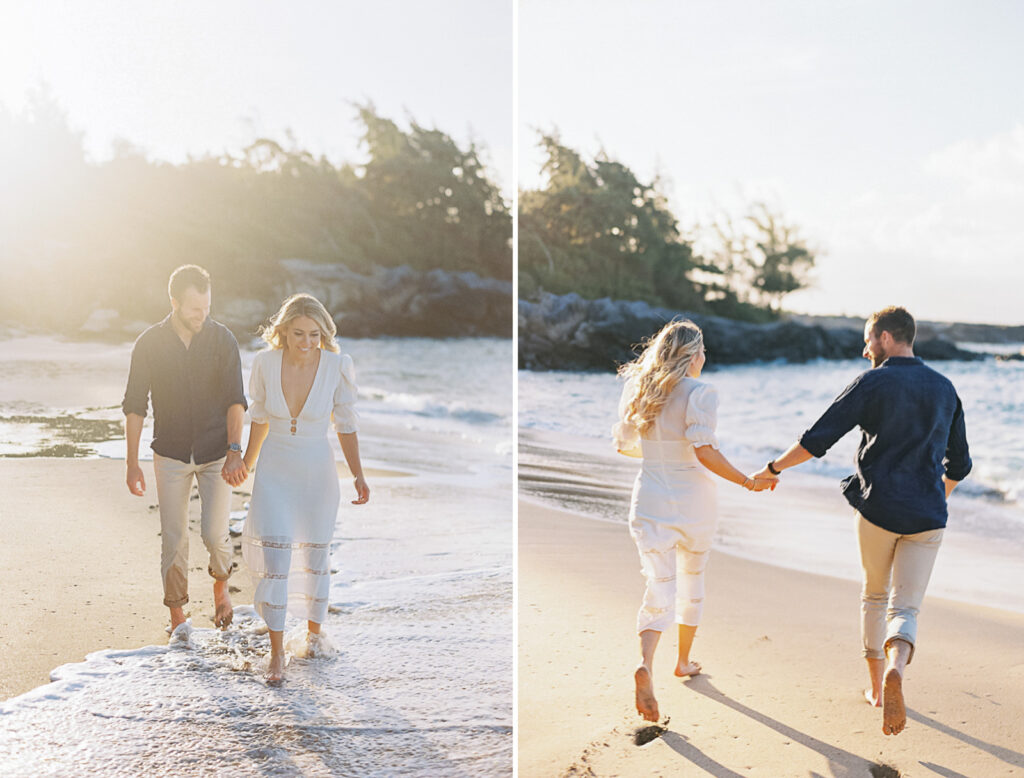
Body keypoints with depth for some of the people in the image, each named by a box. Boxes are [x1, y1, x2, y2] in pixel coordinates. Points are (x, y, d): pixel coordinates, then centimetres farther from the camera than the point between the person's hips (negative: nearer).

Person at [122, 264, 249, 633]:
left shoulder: (222, 339, -7)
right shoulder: (149, 344, -6)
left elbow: (235, 400, -11)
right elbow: (134, 406, -1)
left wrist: (235, 450, -24)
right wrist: (132, 463, -4)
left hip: (216, 454, 0)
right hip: (171, 455, 1)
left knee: (214, 533, -7)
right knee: (173, 537, 3)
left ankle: (220, 584, 25)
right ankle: (177, 614, 19)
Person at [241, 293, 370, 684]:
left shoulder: (337, 366, -15)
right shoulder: (265, 362, -12)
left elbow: (345, 424, -4)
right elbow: (260, 416, 6)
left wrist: (358, 476, -11)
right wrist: (247, 461, 18)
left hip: (317, 472, 0)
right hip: (274, 471, 0)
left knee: (315, 557, 14)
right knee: (274, 560, -6)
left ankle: (314, 630, 39)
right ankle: (277, 652, 6)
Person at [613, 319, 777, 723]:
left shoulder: (638, 390, 3)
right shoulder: (700, 393, -13)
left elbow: (623, 444, 13)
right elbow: (704, 451, -22)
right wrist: (748, 482, -13)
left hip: (651, 499, 3)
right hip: (693, 499, -3)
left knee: (660, 587, -2)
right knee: (692, 580, 21)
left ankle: (645, 664, -27)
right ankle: (684, 661, 36)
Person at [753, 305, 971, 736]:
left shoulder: (871, 383, -6)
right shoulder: (944, 389, 9)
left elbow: (816, 440, -10)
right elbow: (959, 463, 17)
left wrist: (773, 468, 2)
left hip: (877, 509, -2)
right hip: (926, 517, 2)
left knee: (874, 595, 20)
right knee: (904, 609, 2)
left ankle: (877, 687, 26)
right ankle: (895, 670, -28)